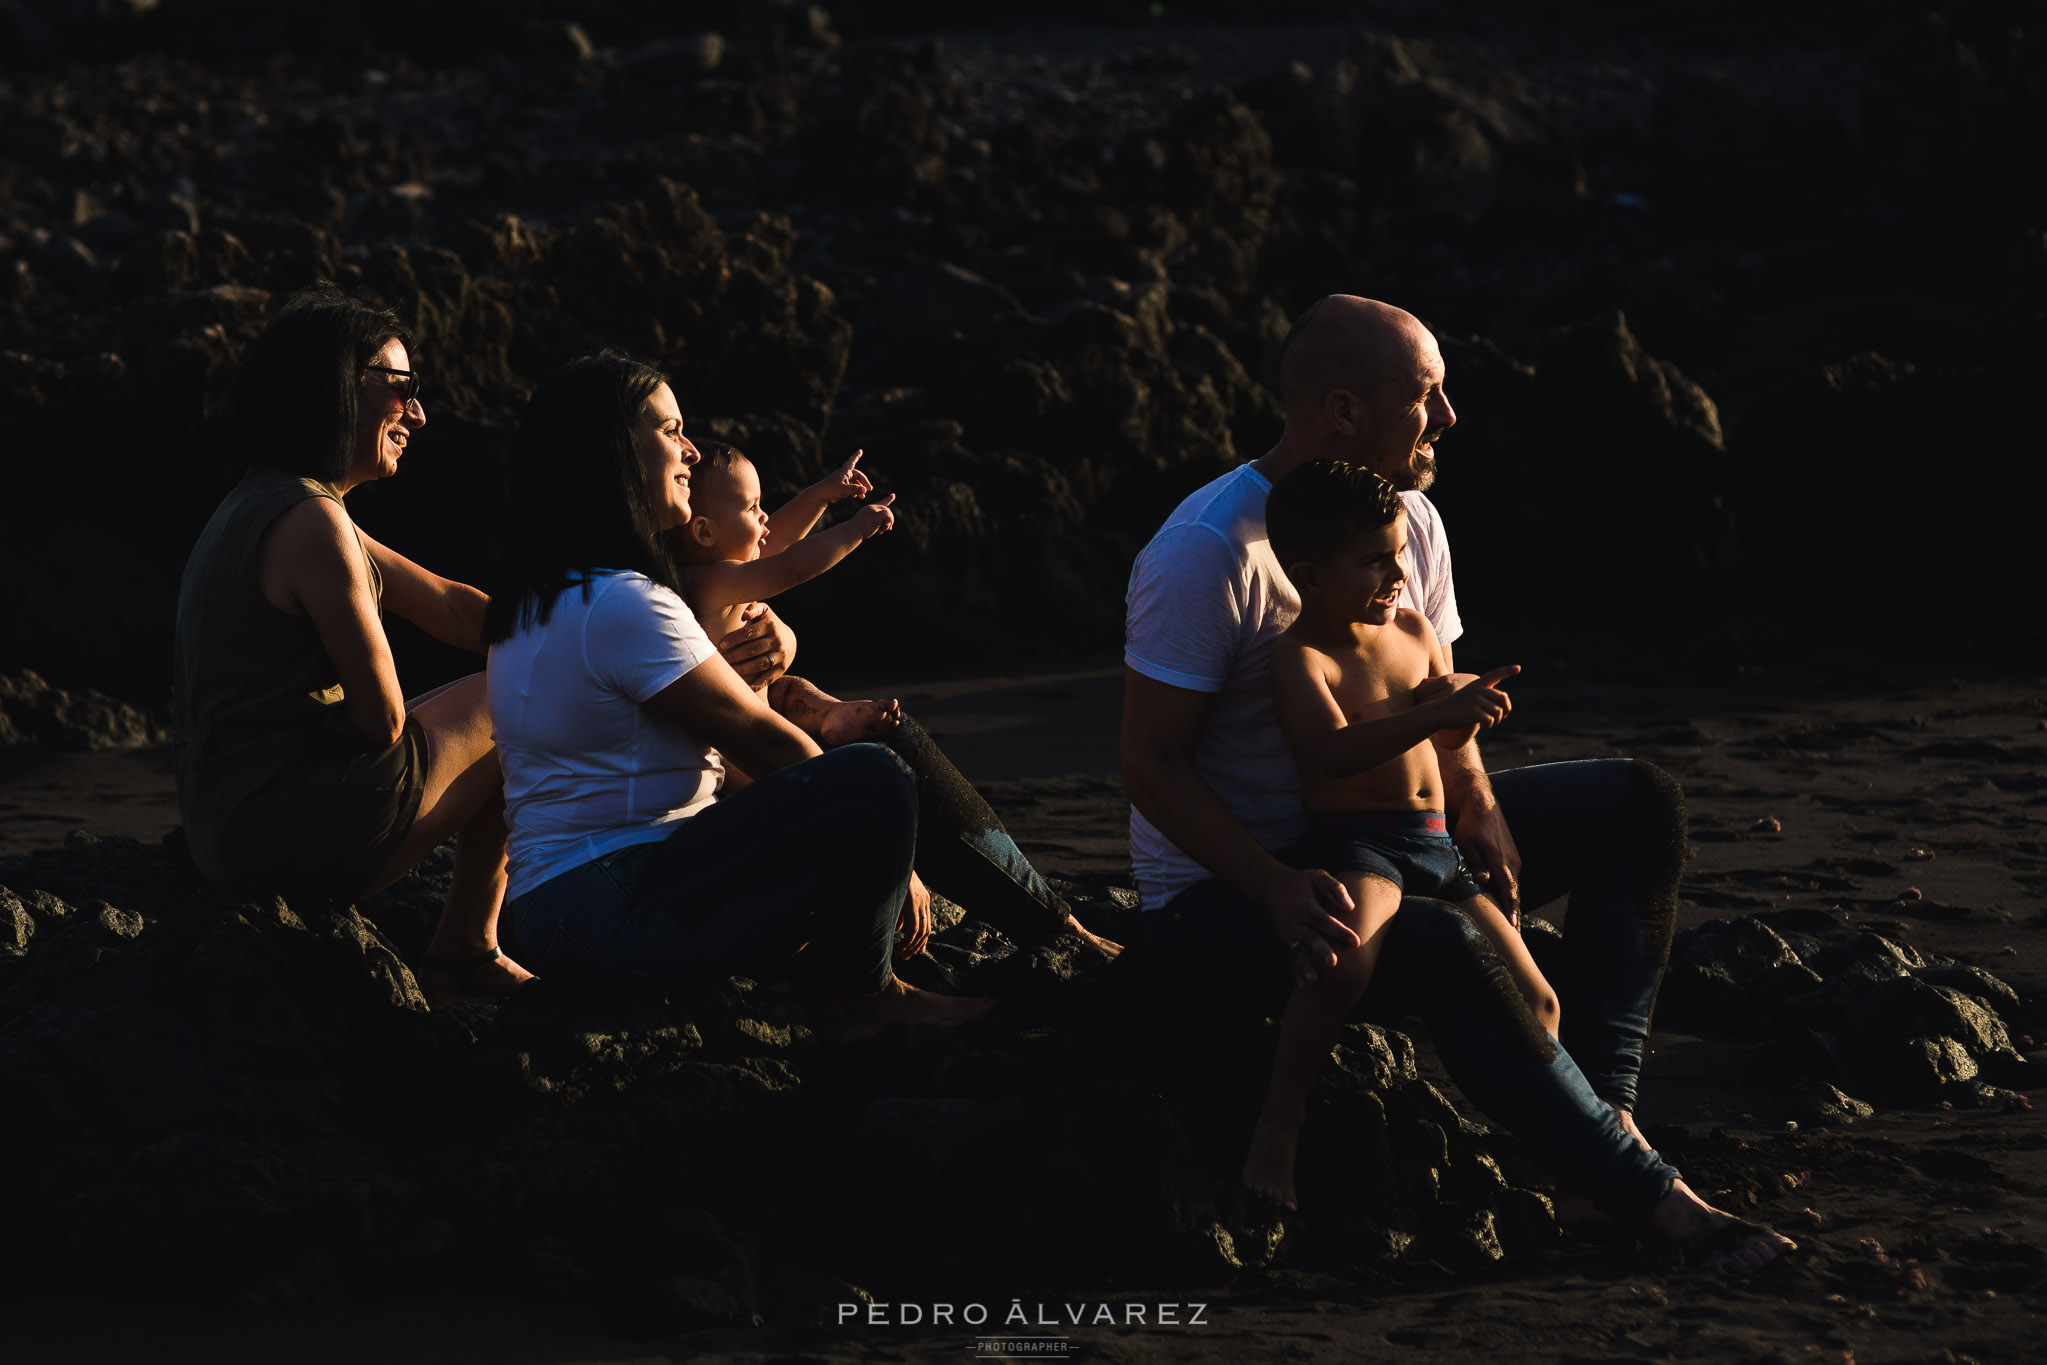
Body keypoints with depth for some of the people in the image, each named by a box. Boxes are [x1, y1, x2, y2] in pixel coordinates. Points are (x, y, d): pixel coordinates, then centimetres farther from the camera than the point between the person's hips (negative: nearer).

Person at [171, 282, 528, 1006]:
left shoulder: (264, 506, 15)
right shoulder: (311, 523, -19)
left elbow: (448, 606, 17)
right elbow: (383, 719, -15)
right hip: (302, 828, -10)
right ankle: (463, 952, 20)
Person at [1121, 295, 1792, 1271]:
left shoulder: (1410, 522, 4)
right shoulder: (1207, 555, -22)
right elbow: (1151, 766, -21)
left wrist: (1477, 810, -11)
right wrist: (1277, 889, -35)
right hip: (1218, 892, -9)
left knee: (1638, 807, -1)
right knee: (1436, 945, -39)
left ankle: (1602, 1102, -16)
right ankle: (1644, 1192, -32)